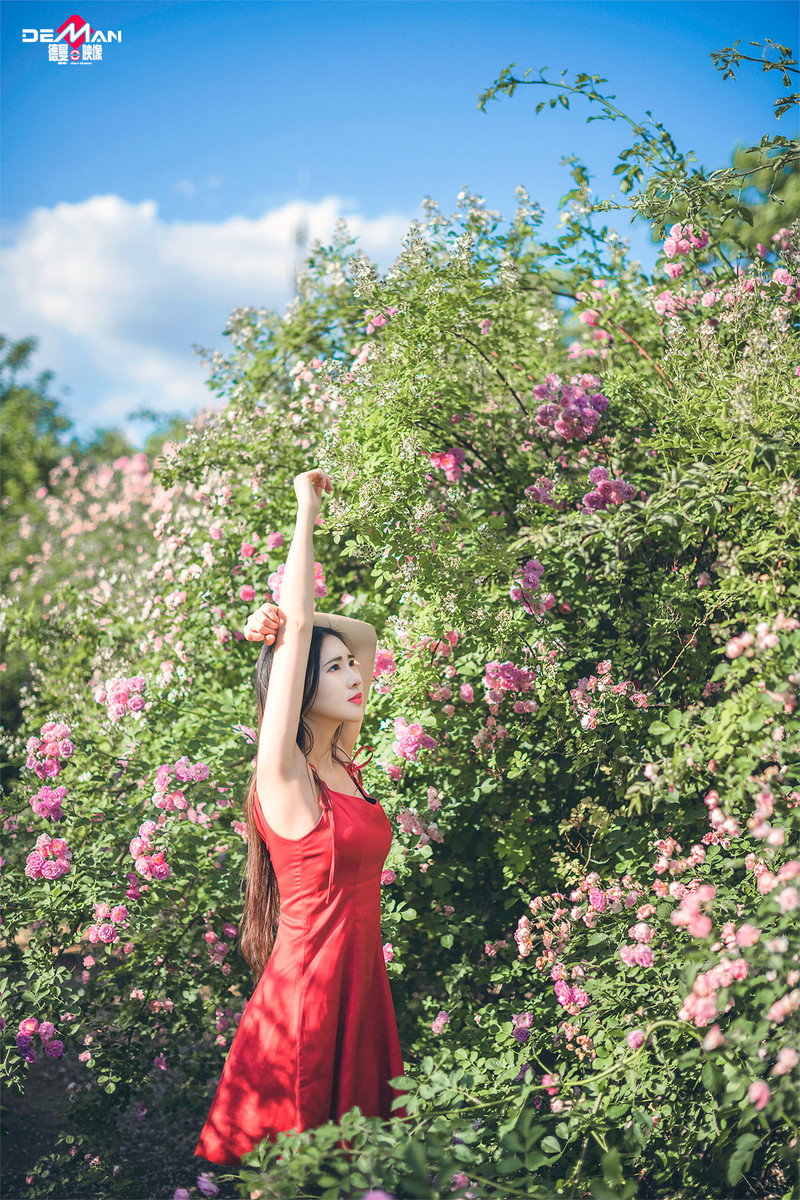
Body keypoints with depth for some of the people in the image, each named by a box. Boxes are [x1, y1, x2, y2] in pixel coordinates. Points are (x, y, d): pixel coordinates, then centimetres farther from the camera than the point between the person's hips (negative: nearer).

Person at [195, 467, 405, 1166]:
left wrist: (287, 621, 2)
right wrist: (307, 513, -12)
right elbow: (298, 630, -19)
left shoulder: (343, 762, 8)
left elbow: (363, 634, 18)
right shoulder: (284, 776, -13)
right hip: (309, 986, -7)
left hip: (361, 977, 7)